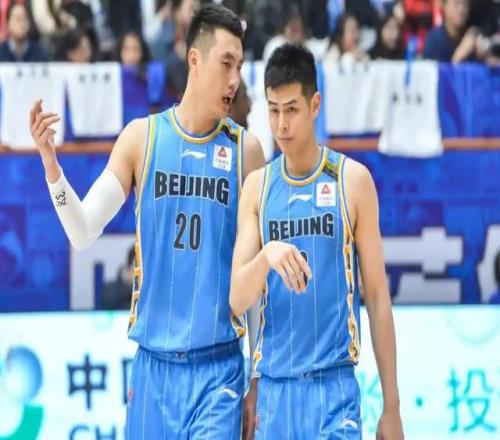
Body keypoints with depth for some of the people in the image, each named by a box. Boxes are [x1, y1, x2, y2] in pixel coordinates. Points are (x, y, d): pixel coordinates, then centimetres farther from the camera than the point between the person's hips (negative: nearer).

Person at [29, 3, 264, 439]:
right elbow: (83, 232, 1)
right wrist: (50, 164, -15)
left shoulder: (245, 149, 1)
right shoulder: (141, 137, 3)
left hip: (219, 363, -1)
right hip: (153, 358, 1)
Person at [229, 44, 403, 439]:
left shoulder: (352, 180, 1)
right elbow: (237, 301, 2)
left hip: (334, 385, -3)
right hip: (273, 385, 3)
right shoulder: (257, 187, 9)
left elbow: (377, 294, 3)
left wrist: (392, 406, 1)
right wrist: (266, 257, -20)